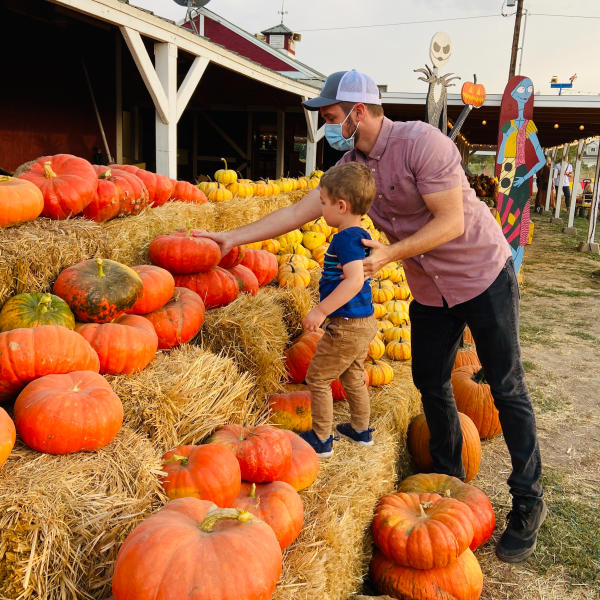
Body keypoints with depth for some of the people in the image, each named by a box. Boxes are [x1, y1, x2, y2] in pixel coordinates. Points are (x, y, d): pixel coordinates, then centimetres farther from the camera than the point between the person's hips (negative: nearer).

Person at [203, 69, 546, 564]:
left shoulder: (422, 142, -22)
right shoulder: (352, 164, -1)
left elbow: (452, 222, -23)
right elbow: (298, 212, 0)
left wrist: (391, 254, -30)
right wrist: (234, 237, -3)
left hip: (484, 274, -6)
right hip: (430, 290, 7)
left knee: (507, 388, 1)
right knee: (431, 385, 11)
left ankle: (529, 502, 14)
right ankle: (449, 479, 30)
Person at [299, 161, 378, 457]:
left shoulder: (345, 238, -21)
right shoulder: (361, 235, 9)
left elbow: (355, 279, -34)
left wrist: (321, 310, -32)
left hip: (346, 327, -10)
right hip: (365, 322, 10)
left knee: (318, 378, 5)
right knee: (353, 377, 24)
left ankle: (321, 439, 16)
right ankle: (361, 430, 38)